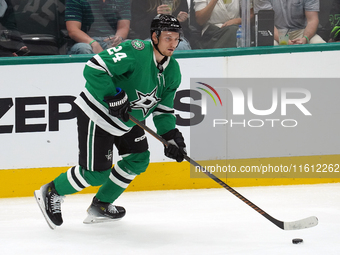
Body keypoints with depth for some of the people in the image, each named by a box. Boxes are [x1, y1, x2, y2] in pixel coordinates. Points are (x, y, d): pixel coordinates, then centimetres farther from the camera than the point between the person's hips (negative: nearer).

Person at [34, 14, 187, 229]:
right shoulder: (136, 51, -26)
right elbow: (94, 68, -30)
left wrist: (171, 135, -6)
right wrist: (113, 96, -33)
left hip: (127, 119, 9)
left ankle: (101, 206, 23)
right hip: (97, 114, -9)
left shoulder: (172, 70, 1)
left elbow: (163, 108, 8)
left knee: (138, 159, 9)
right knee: (96, 173, -8)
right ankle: (51, 193, 15)